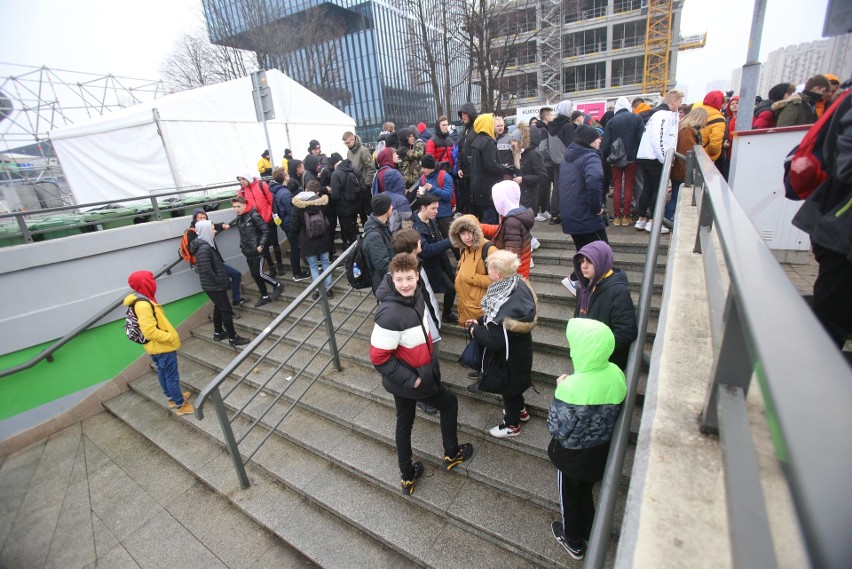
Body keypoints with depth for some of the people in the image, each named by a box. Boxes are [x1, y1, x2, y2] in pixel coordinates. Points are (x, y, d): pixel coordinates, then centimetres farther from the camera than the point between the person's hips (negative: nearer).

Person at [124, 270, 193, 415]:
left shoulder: (140, 300, 4)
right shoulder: (143, 305, -28)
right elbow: (150, 332, -29)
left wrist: (168, 336, 16)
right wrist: (171, 337, -20)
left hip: (156, 347, 10)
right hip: (162, 347, -10)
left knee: (163, 374, 22)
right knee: (172, 377, 3)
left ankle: (172, 398, 38)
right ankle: (180, 405, 14)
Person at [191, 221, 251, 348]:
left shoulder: (207, 244, 8)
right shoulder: (204, 248, -23)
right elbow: (207, 270, -27)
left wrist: (223, 280, 14)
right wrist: (220, 282, -17)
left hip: (213, 284, 10)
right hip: (213, 285, -10)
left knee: (219, 307, 22)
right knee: (226, 310, -2)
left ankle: (218, 333, 36)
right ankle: (233, 338, 7)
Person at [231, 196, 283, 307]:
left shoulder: (254, 215, -13)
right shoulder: (238, 218, 10)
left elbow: (266, 230, -15)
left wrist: (261, 245, -18)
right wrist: (242, 246, 11)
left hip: (257, 251, -8)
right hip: (248, 252, 8)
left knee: (259, 274, -5)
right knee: (254, 275, 10)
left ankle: (278, 285, 17)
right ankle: (264, 297, 21)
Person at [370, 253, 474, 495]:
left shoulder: (415, 295, -8)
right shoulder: (390, 314, -33)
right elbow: (378, 358, -27)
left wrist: (430, 360, 13)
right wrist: (411, 380, -21)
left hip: (417, 374, 7)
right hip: (407, 380, -7)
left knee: (404, 422, 20)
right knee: (449, 404, 16)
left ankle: (407, 477, 41)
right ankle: (452, 455, 41)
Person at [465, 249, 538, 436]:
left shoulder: (506, 306, -39)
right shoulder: (518, 284, -11)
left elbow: (494, 341, -30)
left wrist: (474, 329, -15)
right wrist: (480, 322, -2)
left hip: (509, 355, -8)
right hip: (518, 347, 8)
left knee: (507, 387, 18)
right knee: (512, 384, 31)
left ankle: (512, 425, 44)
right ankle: (521, 411, 57)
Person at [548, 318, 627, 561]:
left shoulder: (572, 388, -38)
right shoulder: (616, 374, -18)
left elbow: (557, 429, -25)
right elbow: (614, 411, 0)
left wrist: (560, 390, -18)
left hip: (573, 455, -5)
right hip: (600, 451, 5)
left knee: (569, 495, 24)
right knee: (586, 492, 31)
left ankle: (573, 541, 49)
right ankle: (589, 533, 56)